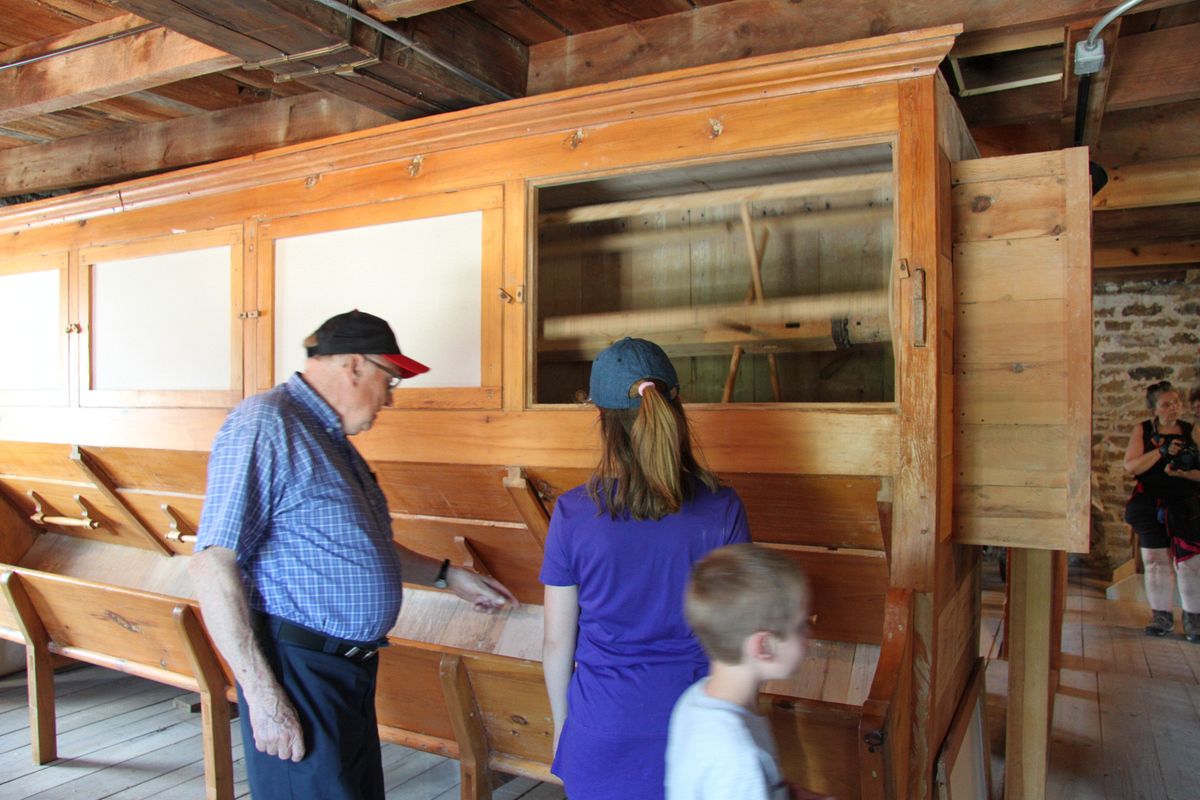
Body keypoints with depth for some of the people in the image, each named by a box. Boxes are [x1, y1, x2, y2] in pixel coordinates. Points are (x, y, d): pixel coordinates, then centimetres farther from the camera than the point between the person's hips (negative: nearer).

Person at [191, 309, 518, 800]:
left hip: (351, 667, 10)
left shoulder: (333, 440, 14)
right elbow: (212, 565, -22)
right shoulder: (265, 423, -16)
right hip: (298, 670, -9)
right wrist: (263, 695, -23)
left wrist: (447, 576, 26)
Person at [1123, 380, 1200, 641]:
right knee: (1155, 560, 6)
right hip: (1151, 504, 1)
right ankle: (1162, 616, 15)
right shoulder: (1143, 430, 2)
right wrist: (1162, 451, -17)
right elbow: (1130, 466, -9)